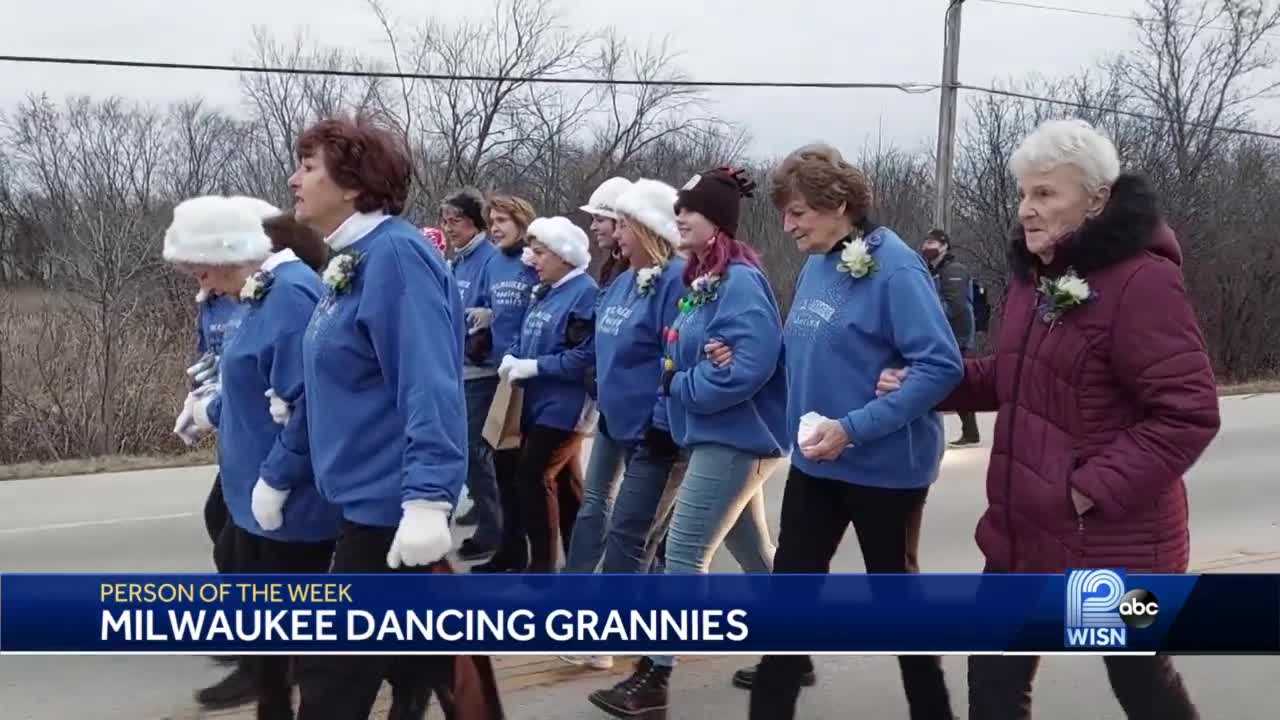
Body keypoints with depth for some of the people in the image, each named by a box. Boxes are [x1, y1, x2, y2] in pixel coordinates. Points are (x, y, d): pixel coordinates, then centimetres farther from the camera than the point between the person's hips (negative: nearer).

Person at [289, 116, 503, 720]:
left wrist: (427, 498, -30)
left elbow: (428, 386, -26)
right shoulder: (352, 260, 12)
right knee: (423, 649, 19)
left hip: (389, 501, -10)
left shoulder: (395, 253, -18)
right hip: (372, 494, 10)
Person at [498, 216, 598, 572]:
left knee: (534, 477, -10)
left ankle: (543, 564, 0)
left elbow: (587, 355, -23)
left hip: (563, 406, -9)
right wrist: (514, 357, -2)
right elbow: (531, 339, 20)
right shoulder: (543, 291, 14)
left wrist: (536, 366, -20)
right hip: (538, 402, 9)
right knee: (562, 481, 15)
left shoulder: (585, 293, -15)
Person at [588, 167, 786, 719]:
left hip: (734, 437, -10)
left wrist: (680, 385, -16)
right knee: (754, 552, 18)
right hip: (718, 435, 10)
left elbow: (748, 365, -28)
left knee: (684, 553, -7)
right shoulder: (704, 278, 11)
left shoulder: (740, 280, -18)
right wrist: (672, 371, -1)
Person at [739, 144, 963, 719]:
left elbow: (941, 366, -24)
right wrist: (803, 426, 2)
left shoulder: (893, 267, -19)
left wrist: (854, 428, -27)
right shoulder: (816, 267, 4)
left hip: (884, 467, -7)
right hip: (813, 461, 7)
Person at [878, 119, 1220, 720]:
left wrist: (1096, 489, -24)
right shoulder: (1035, 276, 8)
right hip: (1025, 530, 8)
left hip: (1113, 541, -8)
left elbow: (1189, 413, -23)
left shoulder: (1142, 282, -20)